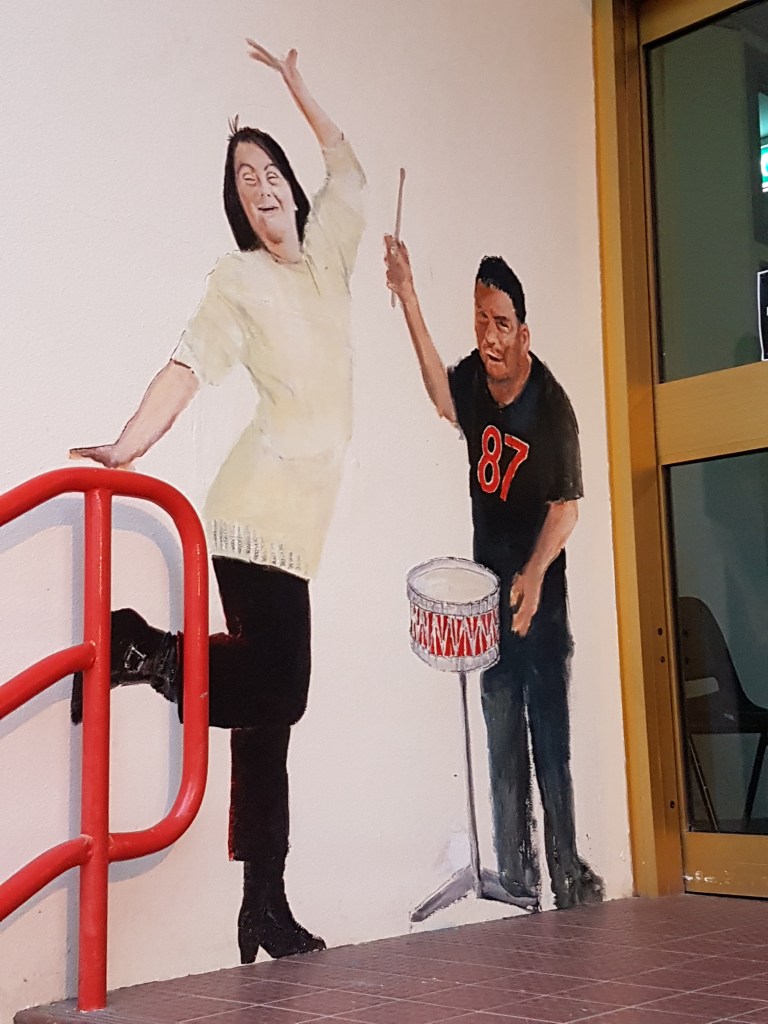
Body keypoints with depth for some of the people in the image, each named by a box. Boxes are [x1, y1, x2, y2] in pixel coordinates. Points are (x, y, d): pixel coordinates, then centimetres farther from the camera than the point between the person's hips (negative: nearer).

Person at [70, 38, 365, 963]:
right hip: (261, 508, -5)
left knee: (271, 691, 3)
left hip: (300, 508, 5)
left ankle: (264, 908, 7)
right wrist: (127, 445, -20)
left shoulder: (326, 254, 20)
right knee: (271, 692, -14)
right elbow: (189, 367, -8)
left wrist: (296, 86, 38)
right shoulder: (238, 279, 4)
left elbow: (347, 167, 35)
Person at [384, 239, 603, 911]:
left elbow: (567, 507, -10)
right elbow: (443, 398, -25)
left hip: (542, 590, -4)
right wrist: (408, 300, -33)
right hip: (490, 586, 4)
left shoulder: (552, 406, -13)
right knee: (502, 741, 7)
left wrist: (534, 575, -23)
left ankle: (567, 868, 12)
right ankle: (517, 877, 15)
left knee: (550, 735, 0)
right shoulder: (475, 378, -2)